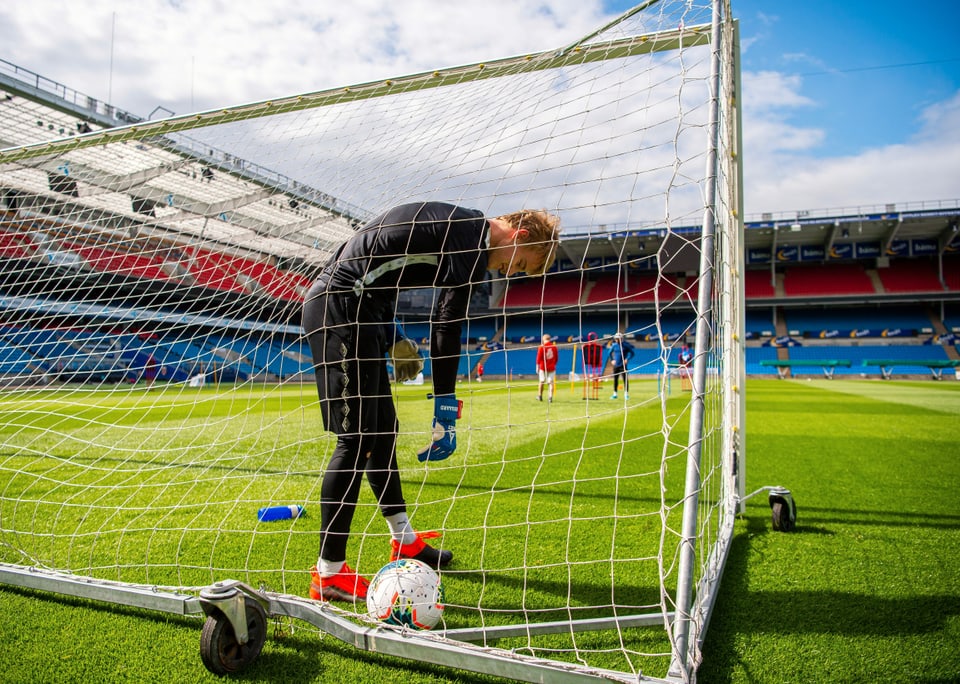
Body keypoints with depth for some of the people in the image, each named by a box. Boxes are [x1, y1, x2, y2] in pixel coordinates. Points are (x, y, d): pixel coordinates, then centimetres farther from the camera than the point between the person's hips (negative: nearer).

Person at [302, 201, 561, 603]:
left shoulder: (460, 226, 17)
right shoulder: (474, 237, -13)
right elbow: (446, 325, -18)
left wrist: (394, 338, 17)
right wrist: (446, 407, -14)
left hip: (349, 307, 11)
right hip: (342, 309, -11)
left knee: (384, 430, 14)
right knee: (357, 439, -9)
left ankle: (404, 542, 27)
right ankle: (328, 573, 1)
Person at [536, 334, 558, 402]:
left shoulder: (541, 347, -8)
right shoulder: (554, 347, 2)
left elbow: (539, 358, -6)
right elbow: (556, 358, 9)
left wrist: (537, 367, 3)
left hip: (543, 367, -1)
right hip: (552, 368, 1)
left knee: (541, 381, 12)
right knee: (551, 382, 1)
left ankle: (540, 396, 23)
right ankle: (550, 397, -9)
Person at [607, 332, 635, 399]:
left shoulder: (625, 345, -7)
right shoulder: (614, 345, 5)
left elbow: (632, 353, -3)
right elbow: (610, 353, 21)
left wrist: (627, 359, -13)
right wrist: (611, 360, 12)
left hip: (623, 365, -4)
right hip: (616, 365, 4)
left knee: (625, 379, -6)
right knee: (615, 379, 8)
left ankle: (626, 394, 1)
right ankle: (615, 394, 18)